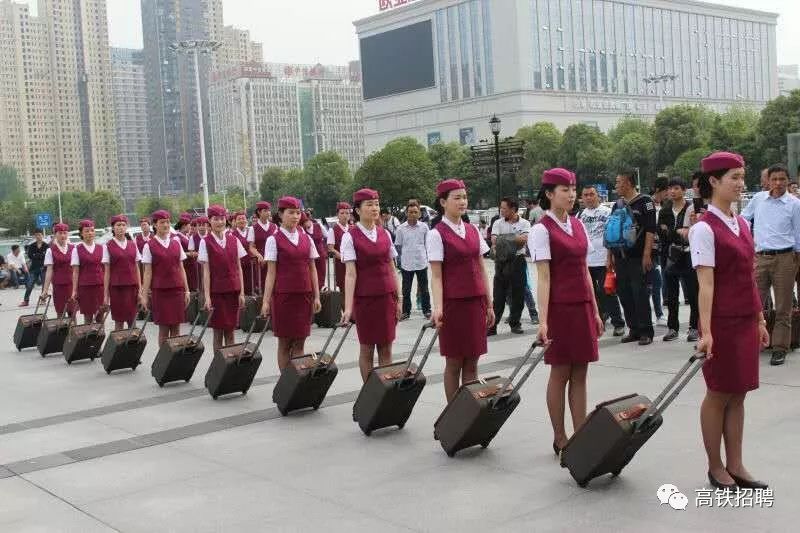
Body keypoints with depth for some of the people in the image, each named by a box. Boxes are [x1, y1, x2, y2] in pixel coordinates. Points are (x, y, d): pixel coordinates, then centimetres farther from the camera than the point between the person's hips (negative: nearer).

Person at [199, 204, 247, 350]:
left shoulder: (233, 240, 6)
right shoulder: (206, 242, -2)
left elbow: (239, 268, 8)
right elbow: (206, 271, -5)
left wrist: (241, 292, 3)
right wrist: (207, 296, -9)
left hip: (233, 290, 3)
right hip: (216, 291, -3)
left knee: (230, 331, 7)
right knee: (218, 331, 2)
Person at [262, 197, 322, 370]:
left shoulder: (306, 238, 8)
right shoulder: (274, 240, -2)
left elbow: (312, 269, 11)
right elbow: (271, 272, -4)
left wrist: (316, 296, 6)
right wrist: (266, 300, -8)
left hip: (304, 295, 3)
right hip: (283, 296, -3)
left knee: (300, 342, 5)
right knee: (284, 342, 3)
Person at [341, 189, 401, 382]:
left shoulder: (385, 234, 7)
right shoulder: (350, 237, -6)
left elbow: (392, 269, 11)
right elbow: (350, 274, -12)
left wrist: (398, 299, 9)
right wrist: (348, 307, -18)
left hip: (387, 297, 4)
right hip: (364, 299, -4)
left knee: (386, 348, 7)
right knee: (367, 348, 6)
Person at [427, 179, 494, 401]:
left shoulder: (473, 231, 10)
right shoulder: (436, 234, -6)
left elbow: (481, 270, 13)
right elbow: (436, 276, -9)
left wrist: (489, 304, 11)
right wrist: (437, 307, -20)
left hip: (476, 302, 5)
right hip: (453, 303, -5)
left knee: (472, 362, 8)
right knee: (454, 362, 3)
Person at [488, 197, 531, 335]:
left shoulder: (524, 223, 3)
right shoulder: (498, 223, 7)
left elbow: (524, 239, -14)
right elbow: (494, 240, -6)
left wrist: (504, 239, -20)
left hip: (518, 260, 0)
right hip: (502, 261, 0)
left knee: (518, 294, 5)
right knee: (498, 294, 0)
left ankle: (515, 323, 18)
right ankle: (492, 325, 3)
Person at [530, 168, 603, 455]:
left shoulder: (578, 225, 11)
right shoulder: (541, 230, -8)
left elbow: (584, 270, 14)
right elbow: (543, 277, -13)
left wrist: (595, 310, 13)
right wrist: (543, 320, -17)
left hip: (583, 307, 6)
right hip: (559, 308, -6)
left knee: (580, 373, 8)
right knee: (560, 373, 2)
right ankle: (560, 439, 12)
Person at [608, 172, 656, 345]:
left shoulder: (645, 202, -4)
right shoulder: (617, 205, 16)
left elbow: (650, 230, -10)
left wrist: (647, 255, -16)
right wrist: (610, 256, 15)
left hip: (638, 259, -7)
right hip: (620, 258, 7)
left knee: (640, 294, -7)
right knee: (624, 294, 7)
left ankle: (646, 332, 1)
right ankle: (634, 330, 17)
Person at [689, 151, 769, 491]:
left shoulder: (742, 224, 10)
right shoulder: (705, 228, -13)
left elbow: (748, 277, 14)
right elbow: (706, 284, -18)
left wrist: (760, 320, 14)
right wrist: (705, 331, -22)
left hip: (746, 322, 7)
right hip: (722, 323, -7)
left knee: (738, 395, 12)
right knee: (718, 395, 5)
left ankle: (735, 466, 21)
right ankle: (715, 467, 18)